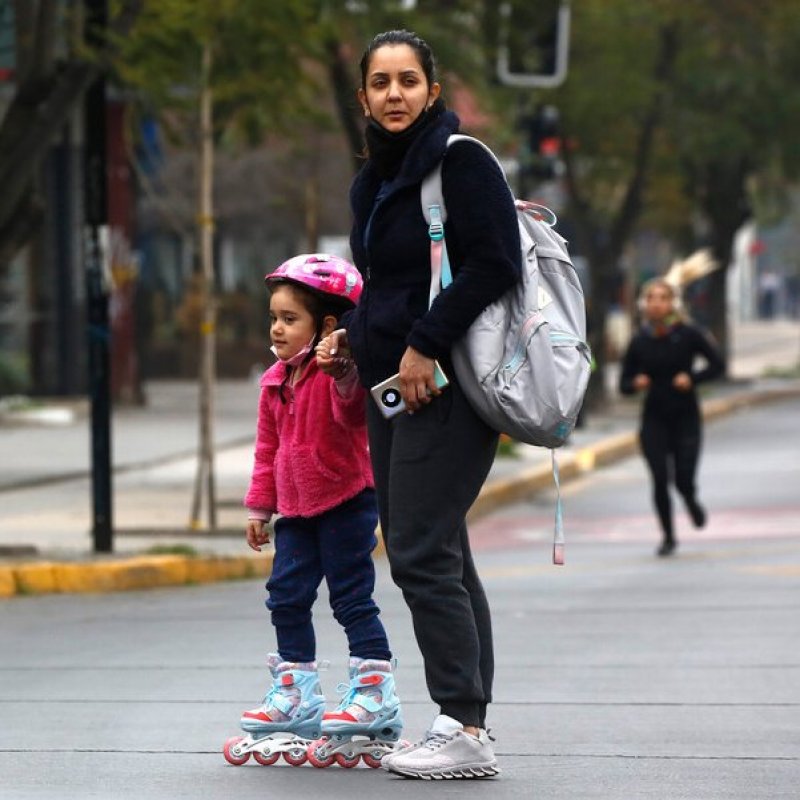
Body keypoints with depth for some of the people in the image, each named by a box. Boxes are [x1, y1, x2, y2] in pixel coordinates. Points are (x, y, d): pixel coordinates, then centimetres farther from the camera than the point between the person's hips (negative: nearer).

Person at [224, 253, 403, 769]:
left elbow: (351, 412, -39)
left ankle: (375, 694, 2)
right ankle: (296, 695, 20)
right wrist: (259, 506, 18)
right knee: (287, 598, 10)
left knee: (352, 599, -5)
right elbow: (269, 449, 17)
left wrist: (344, 376, -59)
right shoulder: (275, 382, 9)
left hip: (346, 499, -8)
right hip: (297, 508, 8)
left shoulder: (339, 372, -16)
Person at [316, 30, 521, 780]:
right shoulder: (372, 182, 18)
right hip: (392, 388, 9)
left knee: (421, 554, -13)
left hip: (447, 384, -9)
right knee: (435, 556, 9)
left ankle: (464, 729, -11)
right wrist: (352, 334, 11)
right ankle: (466, 728, 13)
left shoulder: (460, 160, -9)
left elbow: (494, 263, -18)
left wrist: (423, 344, -19)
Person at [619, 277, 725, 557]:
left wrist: (692, 378, -18)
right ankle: (668, 536, 12)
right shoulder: (639, 343, -3)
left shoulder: (688, 335, -8)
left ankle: (691, 501, 31)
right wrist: (636, 384, -18)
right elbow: (624, 384, 5)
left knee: (683, 479, -7)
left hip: (686, 418, -1)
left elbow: (718, 364, -2)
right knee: (660, 479, -6)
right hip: (654, 420, 1)